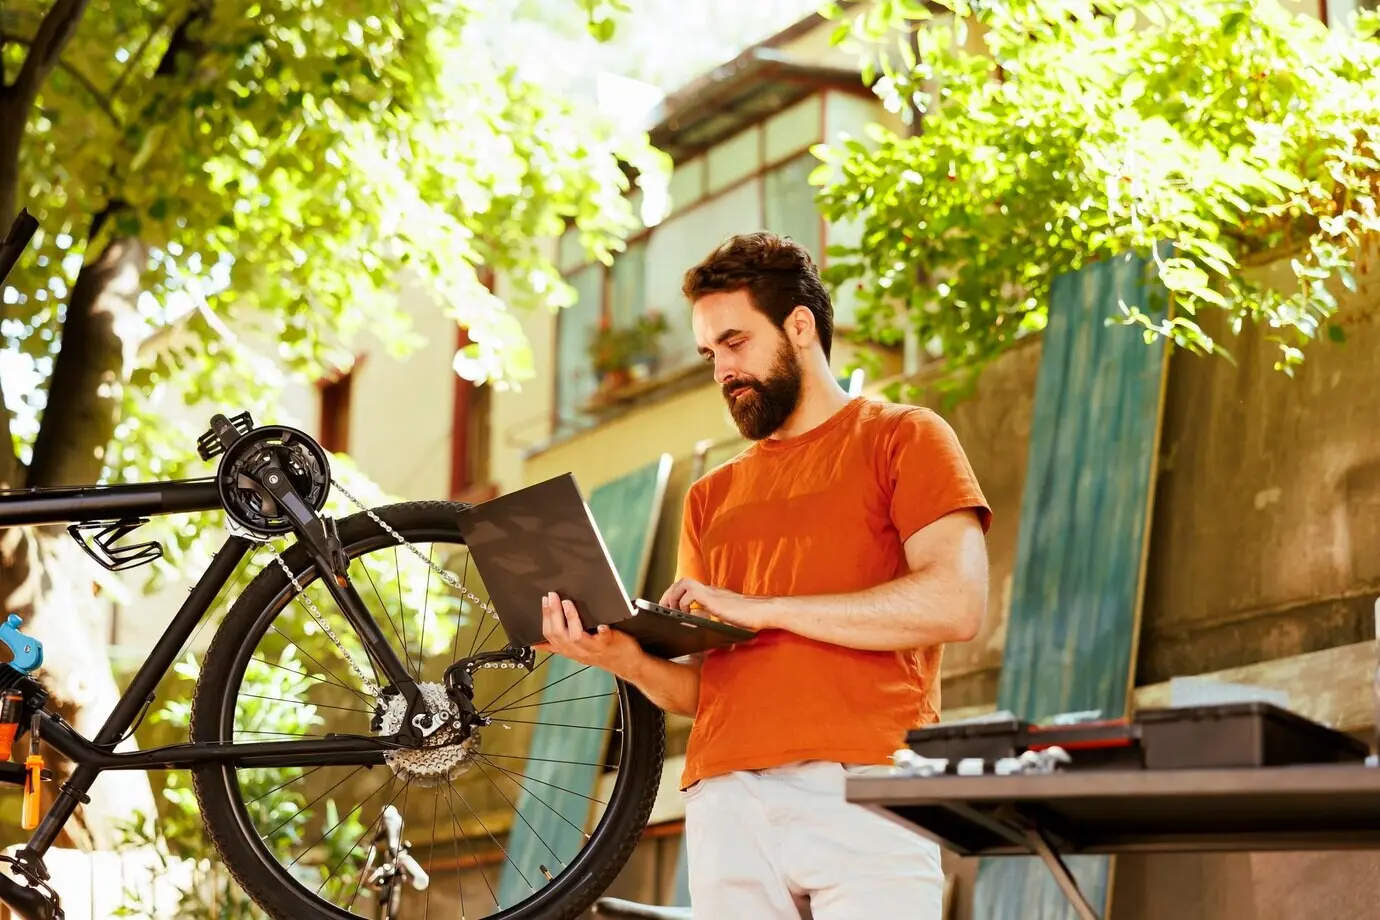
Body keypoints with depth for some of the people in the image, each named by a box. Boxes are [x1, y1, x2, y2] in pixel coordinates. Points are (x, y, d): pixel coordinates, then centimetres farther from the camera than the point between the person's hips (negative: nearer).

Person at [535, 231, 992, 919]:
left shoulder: (901, 438, 10)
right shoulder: (713, 495, 24)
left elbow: (956, 603, -7)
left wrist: (762, 608, -8)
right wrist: (623, 657, -2)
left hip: (859, 791, -4)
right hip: (725, 802, 4)